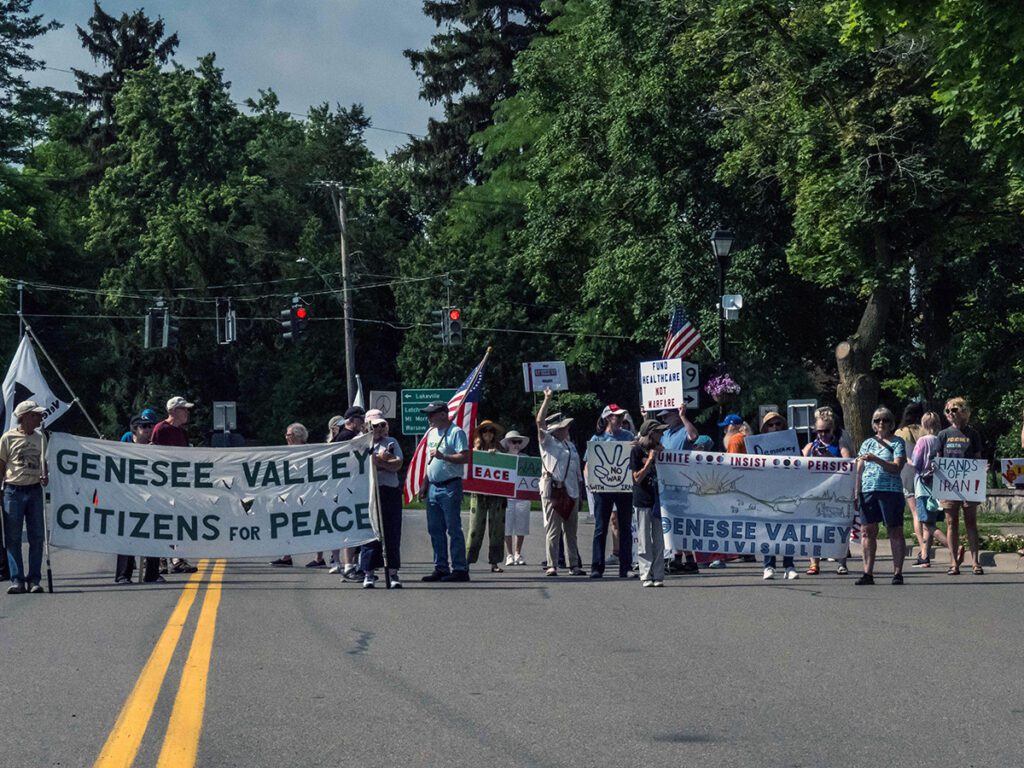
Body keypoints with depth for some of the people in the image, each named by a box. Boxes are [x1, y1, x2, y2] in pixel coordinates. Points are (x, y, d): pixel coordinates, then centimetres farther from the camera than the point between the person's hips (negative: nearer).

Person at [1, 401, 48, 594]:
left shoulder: (40, 438, 9)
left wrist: (44, 476, -2)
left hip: (34, 490, 4)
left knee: (37, 537, 1)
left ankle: (34, 580, 7)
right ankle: (17, 580, 1)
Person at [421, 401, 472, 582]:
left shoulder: (456, 432, -8)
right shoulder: (431, 432, 17)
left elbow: (465, 457, -17)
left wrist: (443, 456, -25)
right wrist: (425, 484, 20)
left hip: (450, 487, -8)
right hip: (433, 487, 8)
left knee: (453, 529, -7)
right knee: (435, 530, 9)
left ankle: (460, 569, -4)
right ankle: (441, 568, 15)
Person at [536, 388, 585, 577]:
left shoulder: (570, 445, 19)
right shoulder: (547, 442, 1)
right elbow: (540, 422, -13)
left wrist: (580, 490, 17)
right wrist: (547, 400, -16)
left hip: (571, 491, 6)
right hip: (553, 491, -6)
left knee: (571, 531, 10)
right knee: (553, 530, -6)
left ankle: (574, 565, 14)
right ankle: (552, 566, -4)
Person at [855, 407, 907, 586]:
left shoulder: (897, 442, 3)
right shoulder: (867, 443, 16)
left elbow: (897, 468, -10)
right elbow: (859, 470, 15)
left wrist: (876, 460, -22)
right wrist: (856, 493, 6)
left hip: (891, 491, -4)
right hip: (868, 490, 4)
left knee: (895, 532, -1)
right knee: (868, 531, 2)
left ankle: (897, 573, 3)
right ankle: (868, 573, 6)